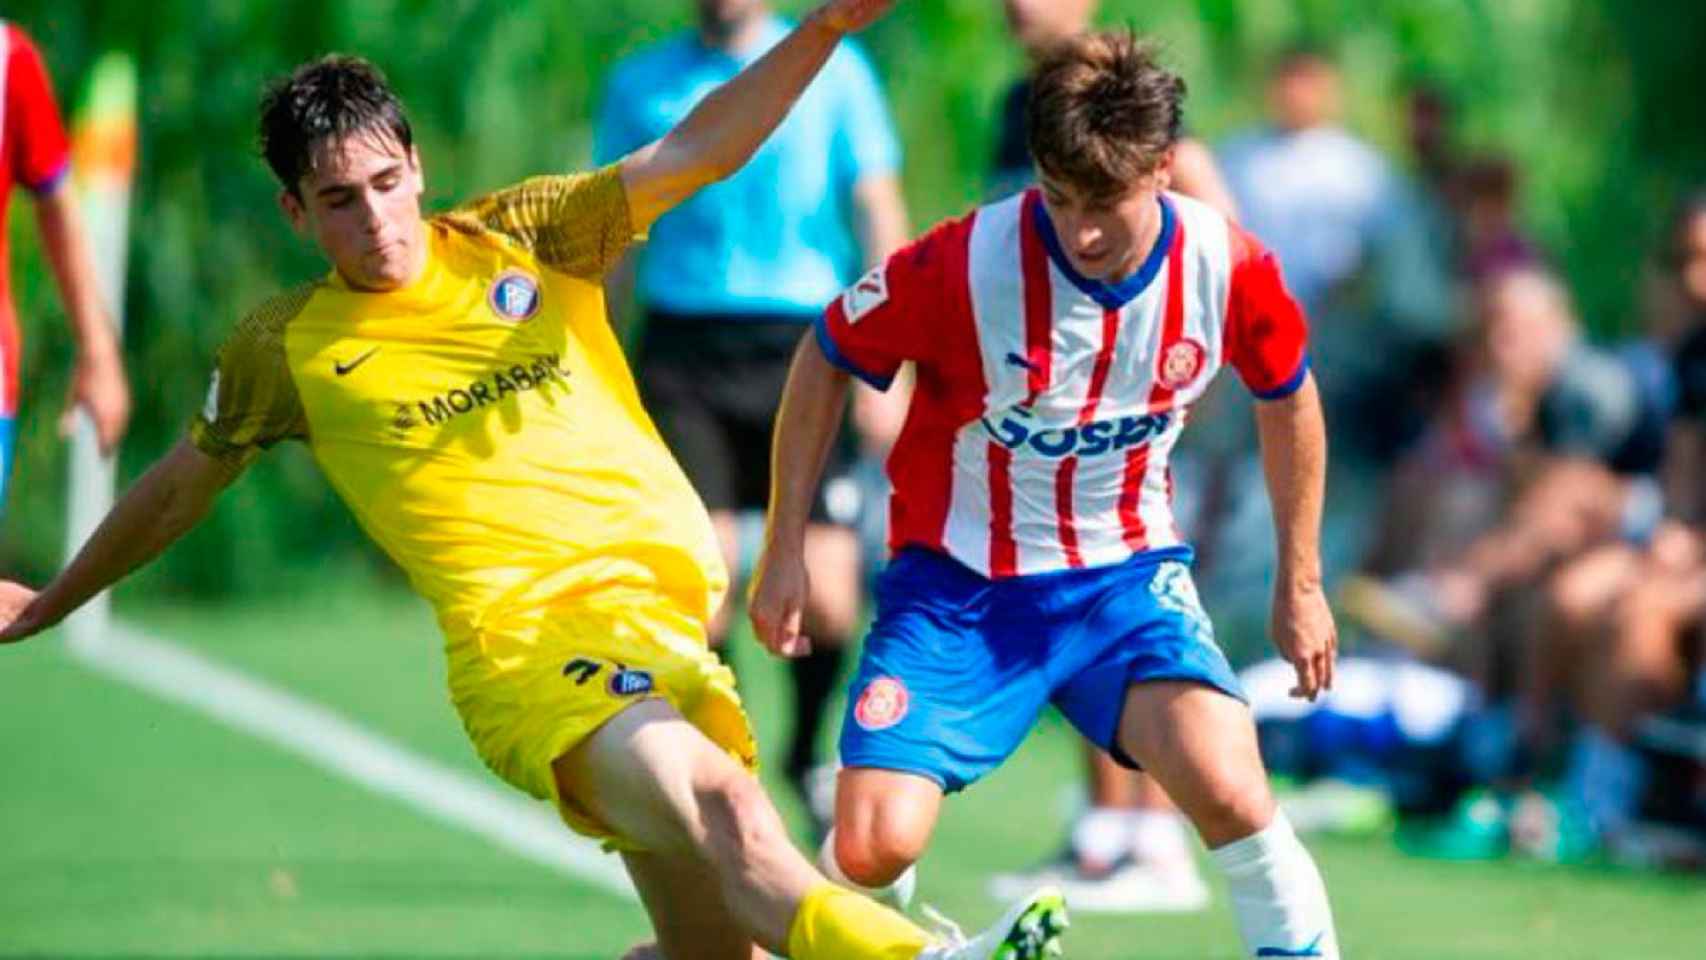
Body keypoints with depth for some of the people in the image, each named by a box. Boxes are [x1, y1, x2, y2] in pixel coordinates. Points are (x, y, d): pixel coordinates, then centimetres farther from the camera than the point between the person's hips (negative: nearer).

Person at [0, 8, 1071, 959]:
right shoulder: (284, 352, 10)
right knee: (721, 805, -33)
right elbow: (180, 488, 27)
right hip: (523, 640, -5)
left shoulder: (521, 240, 13)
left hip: (669, 606, 5)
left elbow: (694, 152, 4)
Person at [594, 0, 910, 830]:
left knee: (825, 603, -6)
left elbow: (878, 214, 4)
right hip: (684, 350, 1)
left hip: (802, 349, -1)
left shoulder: (832, 69, 6)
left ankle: (808, 756, 22)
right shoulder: (640, 85, 10)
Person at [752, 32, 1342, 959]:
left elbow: (1287, 397, 8)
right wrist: (784, 550, -2)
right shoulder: (963, 264, -22)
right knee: (873, 847, -15)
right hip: (955, 579, -1)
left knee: (1230, 793, -25)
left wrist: (1300, 582, 14)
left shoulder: (1229, 268, -14)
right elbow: (825, 359, -4)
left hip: (1125, 571, 1)